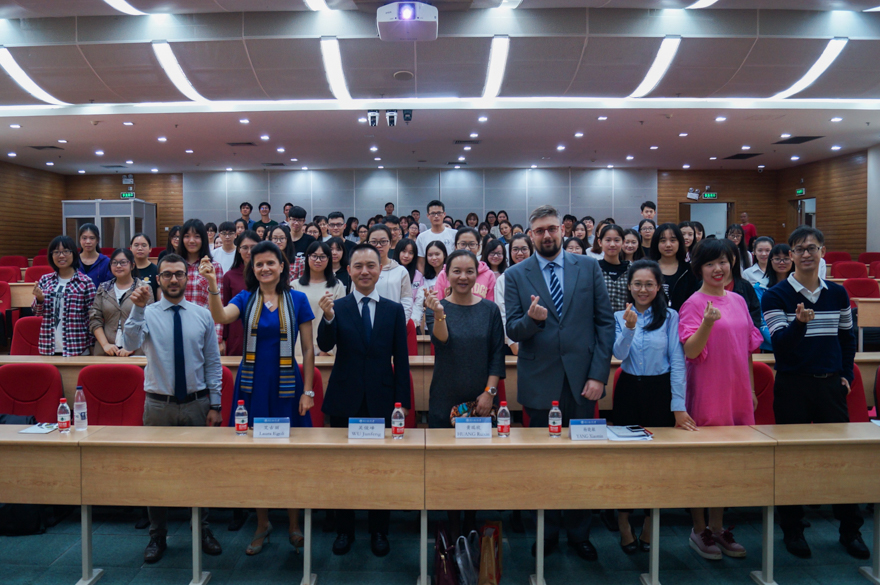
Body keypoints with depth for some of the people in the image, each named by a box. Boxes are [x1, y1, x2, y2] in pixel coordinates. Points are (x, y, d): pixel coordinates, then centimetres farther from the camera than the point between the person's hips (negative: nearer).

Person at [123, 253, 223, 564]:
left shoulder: (203, 315, 1)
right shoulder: (148, 314, -2)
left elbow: (213, 363, 2)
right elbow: (129, 344, -21)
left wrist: (215, 405, 0)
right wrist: (137, 308, -32)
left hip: (197, 404, 1)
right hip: (159, 405, 0)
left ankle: (203, 530, 27)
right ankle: (157, 536, 26)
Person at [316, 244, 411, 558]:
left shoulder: (394, 310, 4)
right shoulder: (337, 307, 1)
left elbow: (401, 360, 4)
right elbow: (324, 346, -14)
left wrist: (402, 402, -1)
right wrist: (328, 318, -33)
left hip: (381, 400, 1)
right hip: (345, 400, 0)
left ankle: (379, 532, 24)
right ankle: (344, 530, 26)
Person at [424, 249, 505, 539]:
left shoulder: (490, 309, 4)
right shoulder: (439, 306, -1)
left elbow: (497, 353, 3)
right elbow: (441, 339, -20)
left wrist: (489, 392, -6)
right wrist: (439, 315, -40)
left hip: (481, 400, 1)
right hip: (445, 400, -1)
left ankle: (471, 527, 20)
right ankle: (452, 529, 15)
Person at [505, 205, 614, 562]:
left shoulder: (588, 268, 4)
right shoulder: (516, 275, 3)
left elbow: (605, 322, 2)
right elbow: (513, 331, -1)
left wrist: (599, 374, -6)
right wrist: (532, 318, -24)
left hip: (581, 380, 1)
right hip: (540, 382, 0)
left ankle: (579, 533, 27)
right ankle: (548, 531, 27)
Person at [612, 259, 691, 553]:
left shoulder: (670, 317, -2)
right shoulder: (620, 317, 3)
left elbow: (677, 361, -5)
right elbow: (619, 354, -8)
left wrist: (678, 406, -10)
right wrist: (629, 328, -26)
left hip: (661, 391, -1)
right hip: (629, 390, 1)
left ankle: (650, 525, 21)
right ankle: (624, 526, 19)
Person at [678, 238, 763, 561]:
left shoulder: (738, 301, 10)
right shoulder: (694, 304, -8)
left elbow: (746, 349, 16)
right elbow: (690, 351, -16)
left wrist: (751, 389, 16)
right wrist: (707, 323, -31)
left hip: (737, 390, 6)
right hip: (706, 392, -6)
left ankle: (718, 527, 24)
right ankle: (699, 531, 15)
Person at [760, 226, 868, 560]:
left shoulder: (838, 294, 8)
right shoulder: (775, 296, -5)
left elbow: (847, 338, 17)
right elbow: (780, 344, -15)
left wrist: (847, 374, 8)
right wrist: (800, 322, -32)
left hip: (831, 384, 3)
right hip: (792, 386, -3)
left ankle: (850, 530, 24)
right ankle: (793, 530, 18)